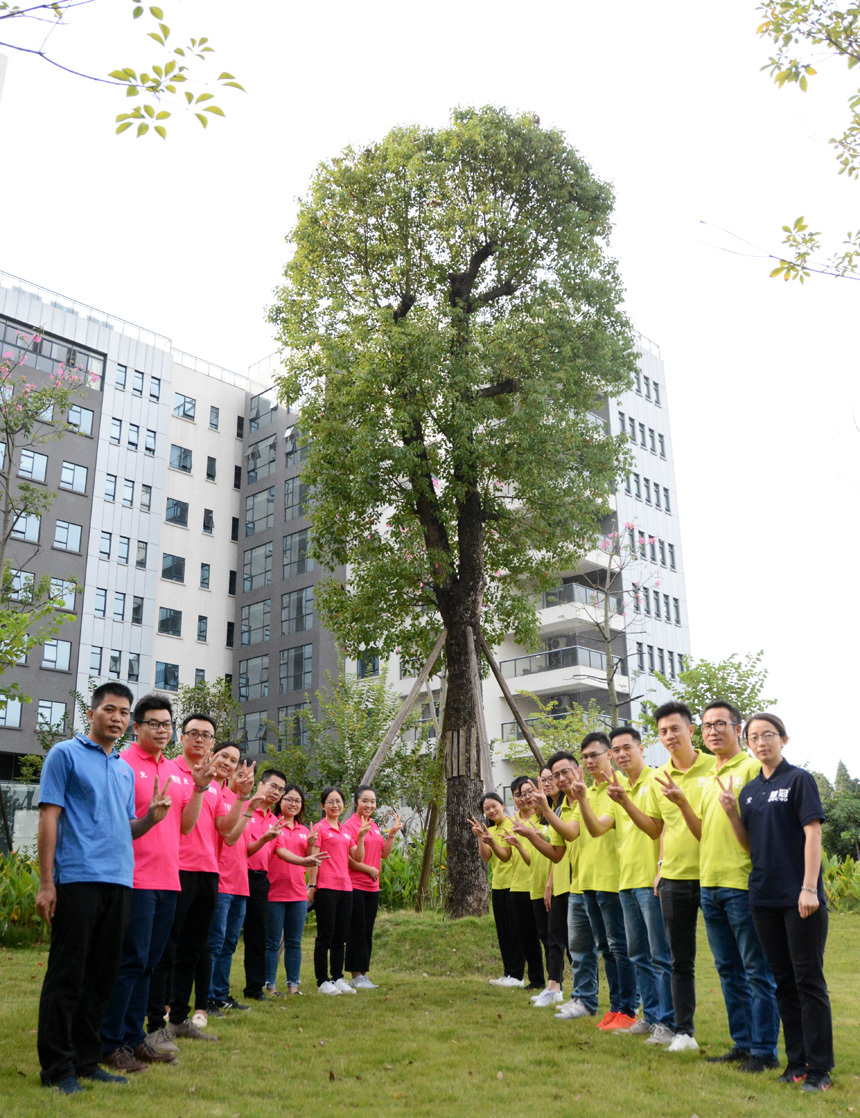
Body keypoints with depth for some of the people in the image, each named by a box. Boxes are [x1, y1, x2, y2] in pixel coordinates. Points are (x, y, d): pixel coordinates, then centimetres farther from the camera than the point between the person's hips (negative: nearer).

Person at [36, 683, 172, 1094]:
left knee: (102, 976, 10)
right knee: (67, 975, -1)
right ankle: (57, 1067, 9)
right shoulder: (66, 754, 0)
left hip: (118, 881, 7)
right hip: (76, 878, -6)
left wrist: (150, 817, -1)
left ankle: (86, 1060, 21)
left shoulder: (125, 769, 19)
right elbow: (48, 818, -6)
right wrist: (46, 882, -12)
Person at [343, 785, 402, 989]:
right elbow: (347, 858, -17)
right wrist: (369, 869, -12)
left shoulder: (374, 826, 14)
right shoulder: (350, 825, -11)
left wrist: (392, 834, 5)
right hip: (355, 886, -8)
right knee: (357, 931, -2)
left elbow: (385, 853, 15)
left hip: (372, 887, 8)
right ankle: (356, 977, 6)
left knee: (367, 932, 11)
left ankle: (363, 974, 18)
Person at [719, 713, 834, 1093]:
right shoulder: (749, 791, 12)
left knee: (809, 980, -1)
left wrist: (809, 888, -16)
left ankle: (820, 1068, 7)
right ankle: (797, 1061, 21)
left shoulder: (799, 780, -5)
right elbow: (749, 844, 13)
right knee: (784, 982, 12)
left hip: (799, 898, -6)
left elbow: (813, 833, -10)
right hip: (764, 897, 6)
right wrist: (731, 812, -4)